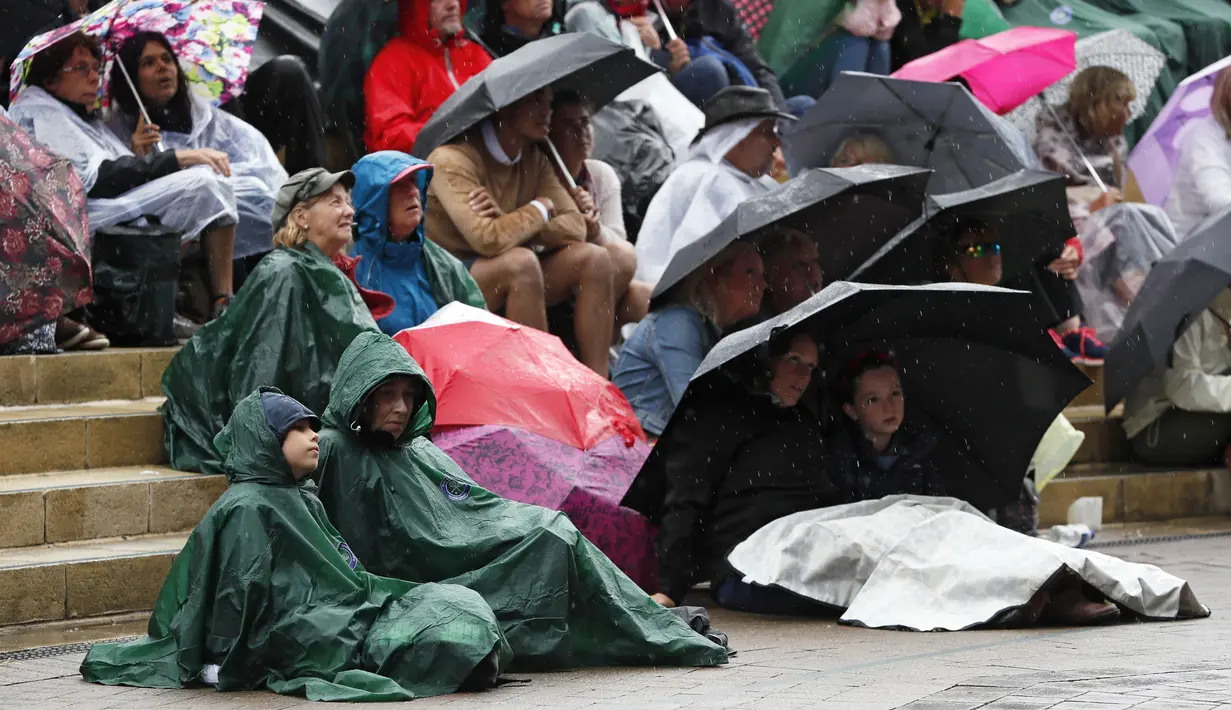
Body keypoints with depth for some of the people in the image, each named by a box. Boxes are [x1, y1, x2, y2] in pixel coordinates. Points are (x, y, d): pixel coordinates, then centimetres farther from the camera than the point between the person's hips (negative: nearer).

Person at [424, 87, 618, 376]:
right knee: (521, 261, -35)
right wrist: (540, 209, -12)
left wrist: (514, 226, -21)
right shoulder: (453, 159, -18)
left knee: (594, 259, -11)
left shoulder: (534, 160, 8)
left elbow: (575, 227, -3)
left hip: (510, 282, 8)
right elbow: (489, 239, -30)